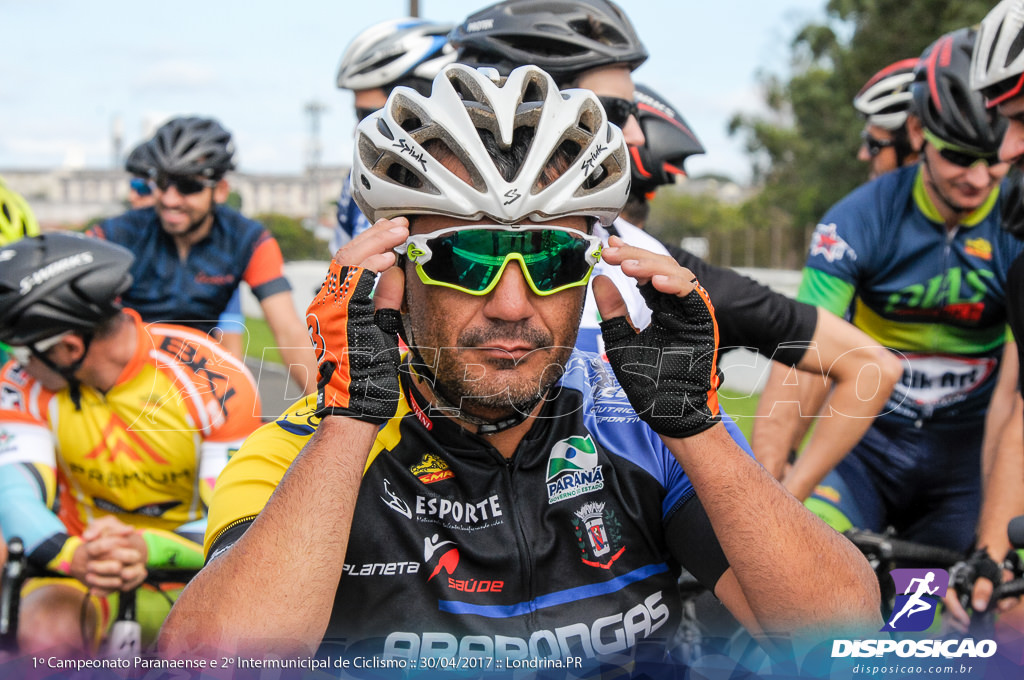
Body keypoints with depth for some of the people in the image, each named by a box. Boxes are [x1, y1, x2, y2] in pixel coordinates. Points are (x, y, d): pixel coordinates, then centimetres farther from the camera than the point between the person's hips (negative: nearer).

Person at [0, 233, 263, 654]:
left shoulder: (215, 383, -19)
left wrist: (147, 549, -40)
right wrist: (75, 556, -42)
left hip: (186, 570, -1)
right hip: (79, 566, 1)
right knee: (46, 634, -33)